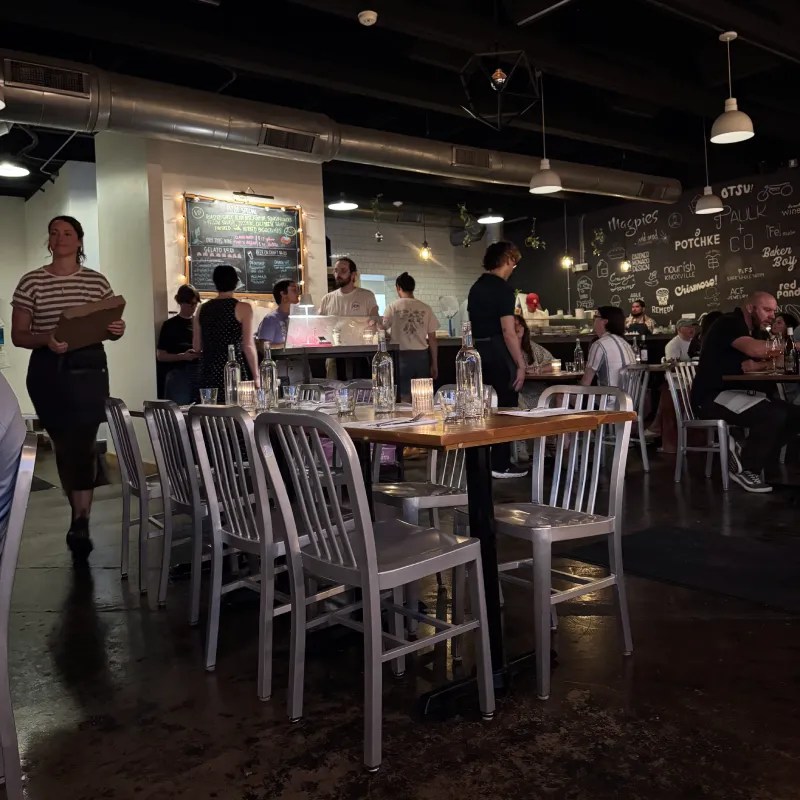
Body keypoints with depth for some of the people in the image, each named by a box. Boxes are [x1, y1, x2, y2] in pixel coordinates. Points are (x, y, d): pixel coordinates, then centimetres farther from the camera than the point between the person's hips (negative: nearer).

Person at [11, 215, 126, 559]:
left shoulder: (97, 281, 7)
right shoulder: (30, 282, 4)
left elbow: (110, 328, 13)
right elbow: (18, 335, 2)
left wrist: (117, 330, -11)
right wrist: (45, 339, -19)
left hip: (89, 367, -1)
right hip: (47, 369, 1)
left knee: (83, 443, -10)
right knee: (63, 444, 8)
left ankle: (80, 524, -8)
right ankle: (79, 514, 24)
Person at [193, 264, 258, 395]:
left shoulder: (203, 308, 8)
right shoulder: (243, 308, -5)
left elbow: (196, 347, 12)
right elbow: (248, 346, -10)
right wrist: (256, 376, -6)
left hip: (209, 371, 5)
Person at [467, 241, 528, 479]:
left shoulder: (476, 287, 12)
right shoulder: (503, 289, -14)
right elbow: (508, 331, -19)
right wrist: (521, 364, -15)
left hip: (479, 352, 8)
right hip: (499, 355, -8)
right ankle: (500, 465, 6)